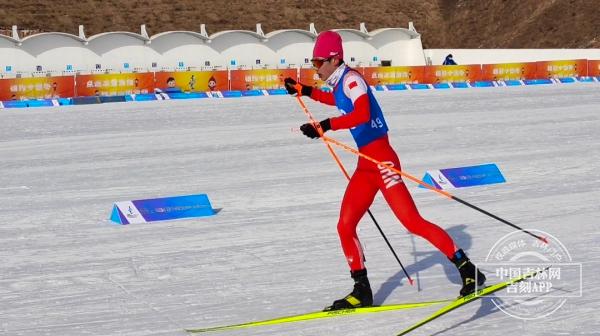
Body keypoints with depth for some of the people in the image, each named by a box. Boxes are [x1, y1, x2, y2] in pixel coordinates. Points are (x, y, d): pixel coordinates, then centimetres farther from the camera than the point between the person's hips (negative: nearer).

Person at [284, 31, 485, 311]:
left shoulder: (351, 79, -14)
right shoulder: (339, 83, 13)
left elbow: (362, 114, -32)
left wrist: (325, 126, -36)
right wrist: (305, 91, 42)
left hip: (381, 160, -10)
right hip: (365, 165, 10)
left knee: (413, 222, -14)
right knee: (345, 227, 5)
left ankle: (468, 271, -8)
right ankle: (362, 290, 13)